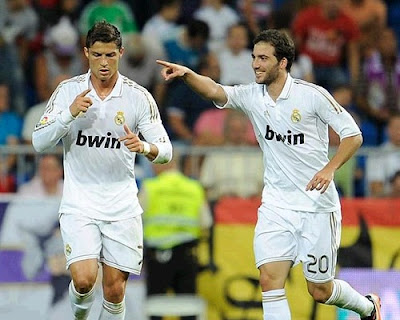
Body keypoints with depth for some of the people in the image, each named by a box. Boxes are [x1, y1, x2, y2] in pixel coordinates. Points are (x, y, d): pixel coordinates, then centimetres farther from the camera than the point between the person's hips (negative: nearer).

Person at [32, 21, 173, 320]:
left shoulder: (139, 96, -2)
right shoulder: (68, 91, -1)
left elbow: (165, 151, -3)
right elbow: (39, 143, -4)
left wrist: (144, 147, -25)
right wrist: (70, 113, -19)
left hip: (122, 205, 1)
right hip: (79, 203, -1)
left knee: (115, 290, -1)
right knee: (84, 279, -17)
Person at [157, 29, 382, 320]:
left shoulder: (313, 95, -10)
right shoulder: (251, 96, 0)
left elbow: (353, 134, -7)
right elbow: (216, 91, -18)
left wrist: (330, 168, -22)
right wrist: (187, 74, -38)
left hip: (317, 205, -4)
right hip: (276, 205, 4)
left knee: (320, 291, 5)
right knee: (270, 279, -13)